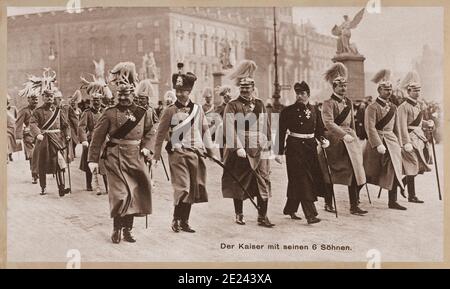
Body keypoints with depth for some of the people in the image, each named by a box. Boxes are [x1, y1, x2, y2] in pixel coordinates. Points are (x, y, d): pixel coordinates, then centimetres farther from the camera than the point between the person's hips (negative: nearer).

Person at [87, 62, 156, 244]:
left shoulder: (141, 112, 7)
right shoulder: (110, 113, -3)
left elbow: (149, 132, 19)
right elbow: (98, 136, -4)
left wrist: (146, 147, 1)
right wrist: (93, 159, -8)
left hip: (136, 158, 4)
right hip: (116, 158, -4)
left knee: (134, 194, 7)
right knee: (121, 193, -9)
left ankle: (128, 229, 19)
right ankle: (117, 229, 7)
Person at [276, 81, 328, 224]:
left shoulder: (314, 110, 9)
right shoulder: (288, 111, -3)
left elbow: (319, 129, 14)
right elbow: (281, 132, -4)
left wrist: (323, 140, -7)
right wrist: (280, 152, -8)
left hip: (310, 146, 5)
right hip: (294, 147, -5)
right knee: (302, 180, -8)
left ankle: (290, 209, 29)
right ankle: (311, 214, -9)